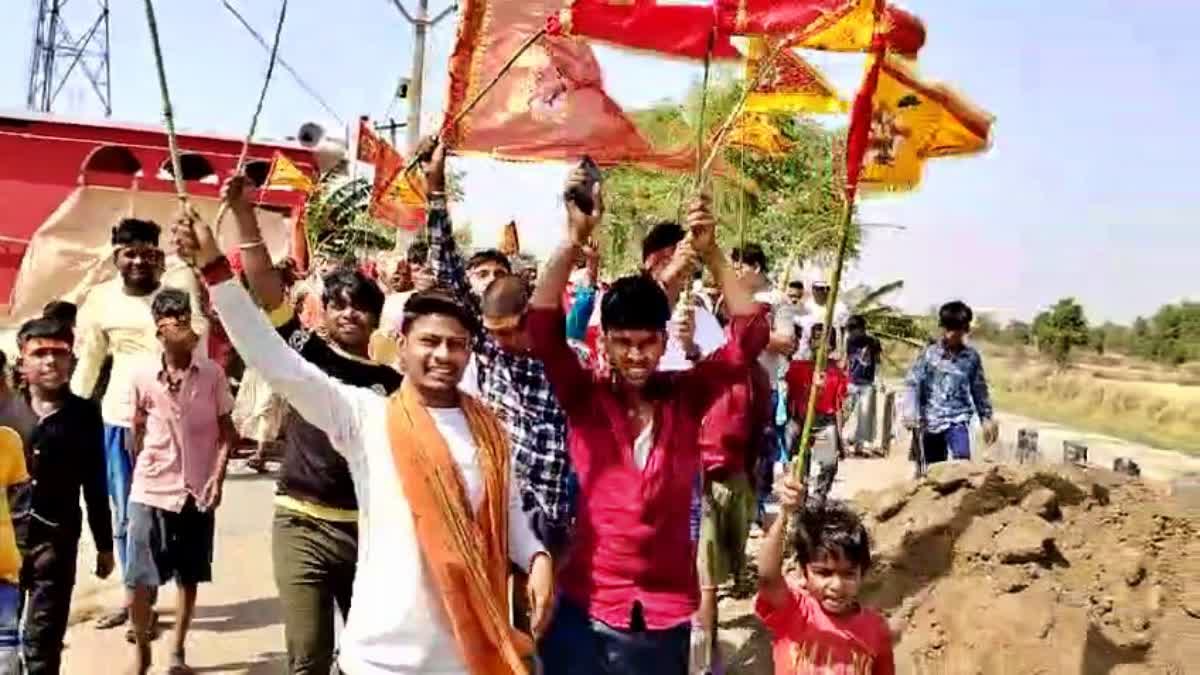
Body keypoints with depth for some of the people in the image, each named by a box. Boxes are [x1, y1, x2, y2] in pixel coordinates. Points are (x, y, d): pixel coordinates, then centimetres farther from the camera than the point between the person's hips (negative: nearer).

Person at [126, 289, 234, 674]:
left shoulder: (212, 374, -5)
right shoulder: (143, 377, -6)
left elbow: (226, 432, 0)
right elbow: (137, 434, 6)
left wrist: (217, 478, -9)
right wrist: (141, 474, 9)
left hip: (197, 492, 1)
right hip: (151, 493, -1)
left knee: (189, 578, 10)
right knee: (138, 581, 1)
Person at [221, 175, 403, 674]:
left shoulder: (392, 384, 5)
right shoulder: (304, 351, 1)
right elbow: (265, 286, -8)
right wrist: (243, 213, -16)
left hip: (369, 526, 2)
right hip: (303, 525, -2)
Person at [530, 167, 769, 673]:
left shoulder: (686, 396, -2)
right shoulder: (583, 396, -5)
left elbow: (750, 336, -10)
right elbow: (543, 327, -19)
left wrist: (711, 256, -21)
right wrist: (576, 236, -27)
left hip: (666, 612, 1)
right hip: (587, 606, -1)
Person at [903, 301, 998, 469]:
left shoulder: (972, 357, 2)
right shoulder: (928, 354, -3)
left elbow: (979, 390, 10)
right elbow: (912, 383, -6)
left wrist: (986, 418, 10)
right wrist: (910, 413, -18)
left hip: (958, 420, 0)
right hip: (931, 421, 0)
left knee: (962, 460, -24)